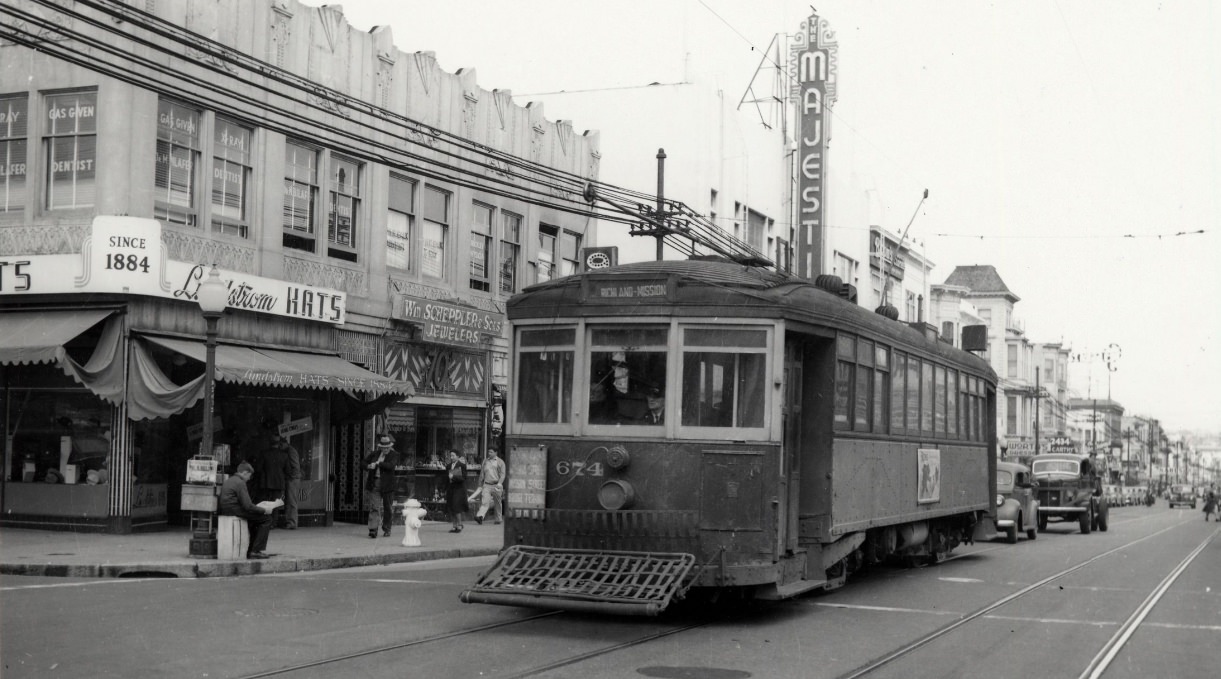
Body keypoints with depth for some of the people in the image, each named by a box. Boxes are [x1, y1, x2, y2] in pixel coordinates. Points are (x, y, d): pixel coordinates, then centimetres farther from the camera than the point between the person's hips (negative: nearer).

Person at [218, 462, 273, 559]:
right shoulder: (240, 483, -14)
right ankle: (256, 551, -4)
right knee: (266, 518, -4)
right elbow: (248, 506, -19)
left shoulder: (228, 481, 17)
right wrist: (264, 510, -7)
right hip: (235, 512, -10)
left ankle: (250, 551, 22)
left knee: (254, 520, 28)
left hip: (226, 510, 10)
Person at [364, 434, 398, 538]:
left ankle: (386, 529, 23)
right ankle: (373, 530, -12)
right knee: (374, 507, -8)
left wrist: (377, 464, -17)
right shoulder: (375, 453, 9)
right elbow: (365, 462, 17)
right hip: (374, 484, 1)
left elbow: (390, 465, -19)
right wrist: (368, 466, -4)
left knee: (387, 508, 8)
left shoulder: (394, 455, -1)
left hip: (387, 485, -1)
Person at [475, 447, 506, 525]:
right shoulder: (485, 461, 13)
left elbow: (502, 474, -3)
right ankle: (479, 516, -27)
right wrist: (480, 485, 18)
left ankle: (498, 519, 19)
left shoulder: (500, 462, 3)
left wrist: (500, 483, -18)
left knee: (497, 503, 7)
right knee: (485, 502, -13)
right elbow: (482, 473, 18)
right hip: (486, 485, 2)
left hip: (496, 485, -2)